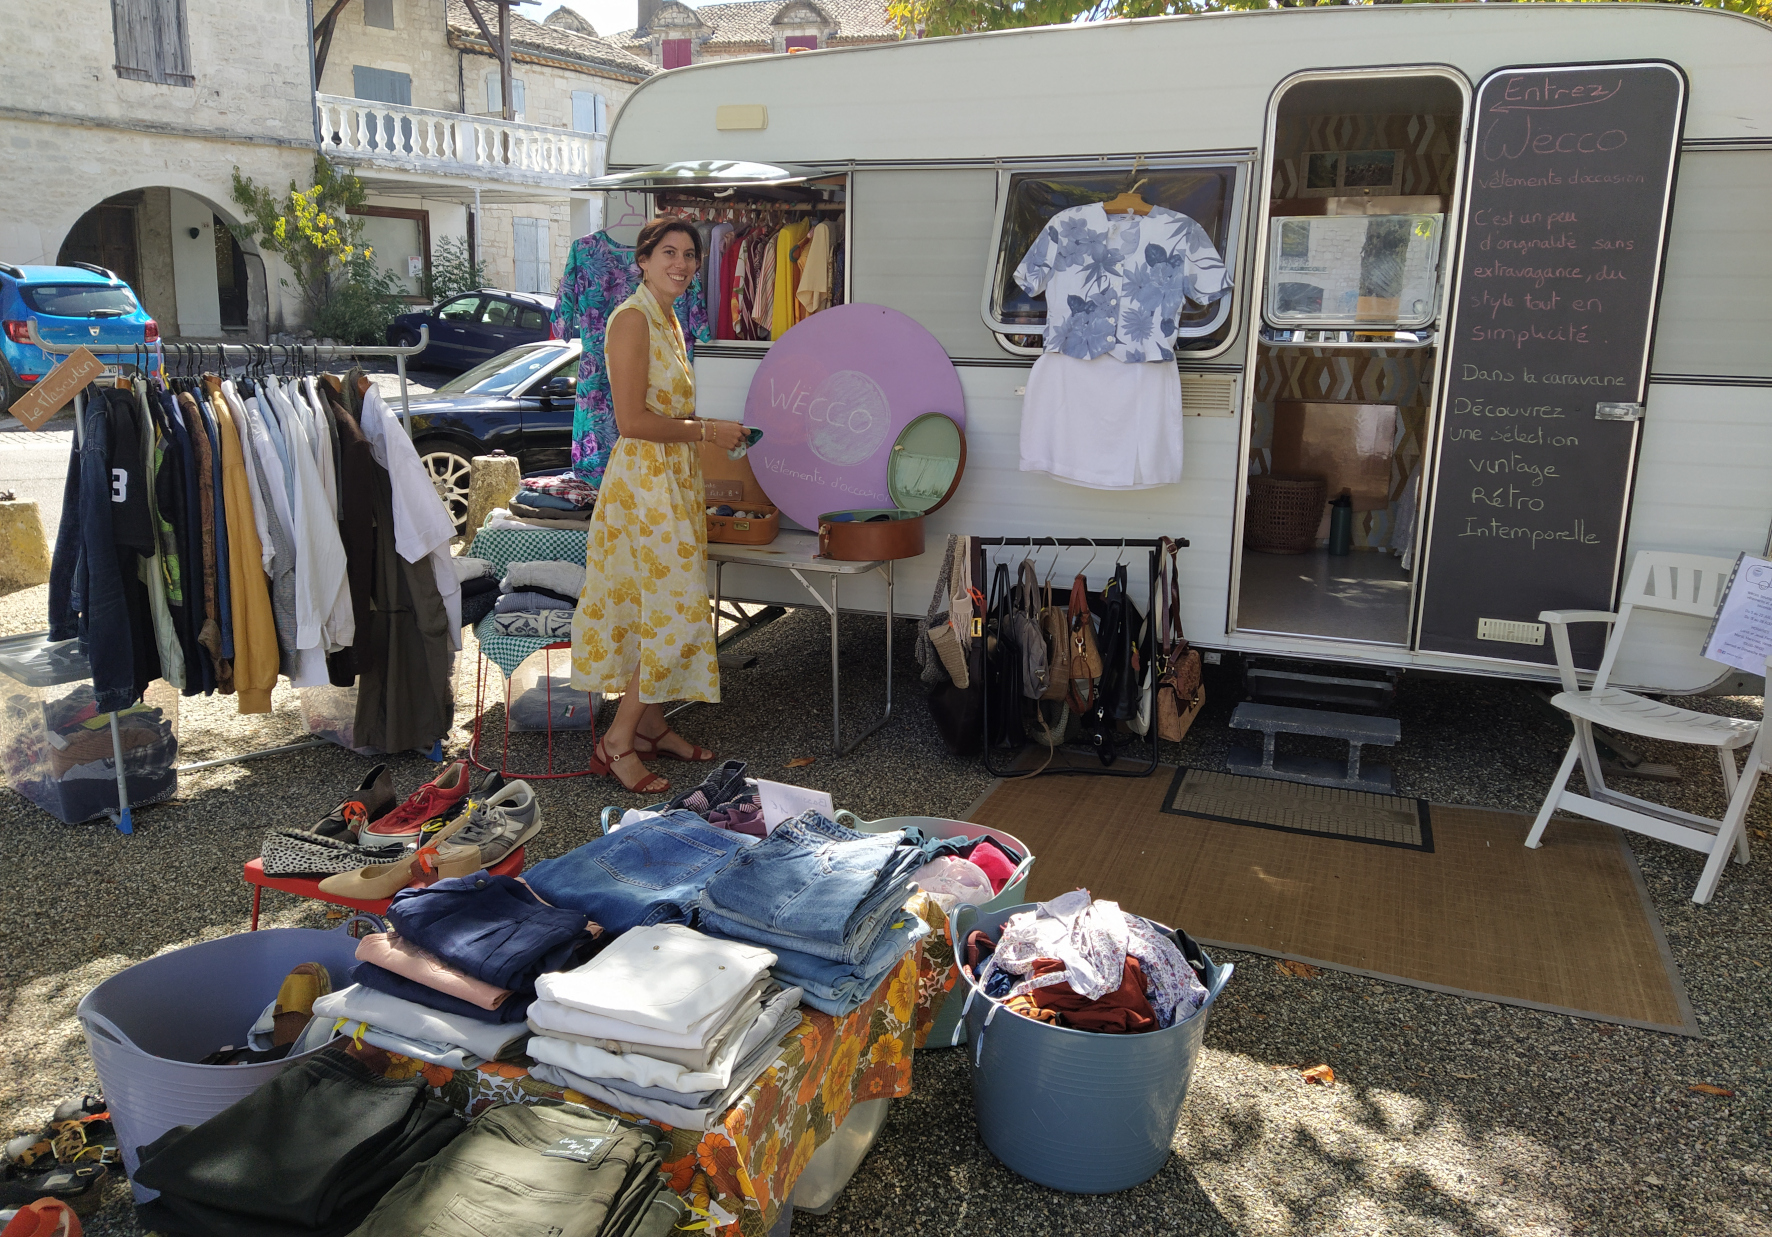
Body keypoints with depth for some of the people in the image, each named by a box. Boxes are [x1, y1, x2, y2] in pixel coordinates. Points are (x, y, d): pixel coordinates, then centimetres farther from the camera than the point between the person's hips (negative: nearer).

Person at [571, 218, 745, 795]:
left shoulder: (667, 319, 15)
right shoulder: (632, 318, -14)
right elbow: (632, 420, -21)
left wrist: (707, 430, 11)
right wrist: (705, 430, -13)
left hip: (672, 483, 9)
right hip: (643, 482, -9)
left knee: (657, 607, 13)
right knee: (676, 611, -10)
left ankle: (651, 725, 24)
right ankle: (617, 742, 0)